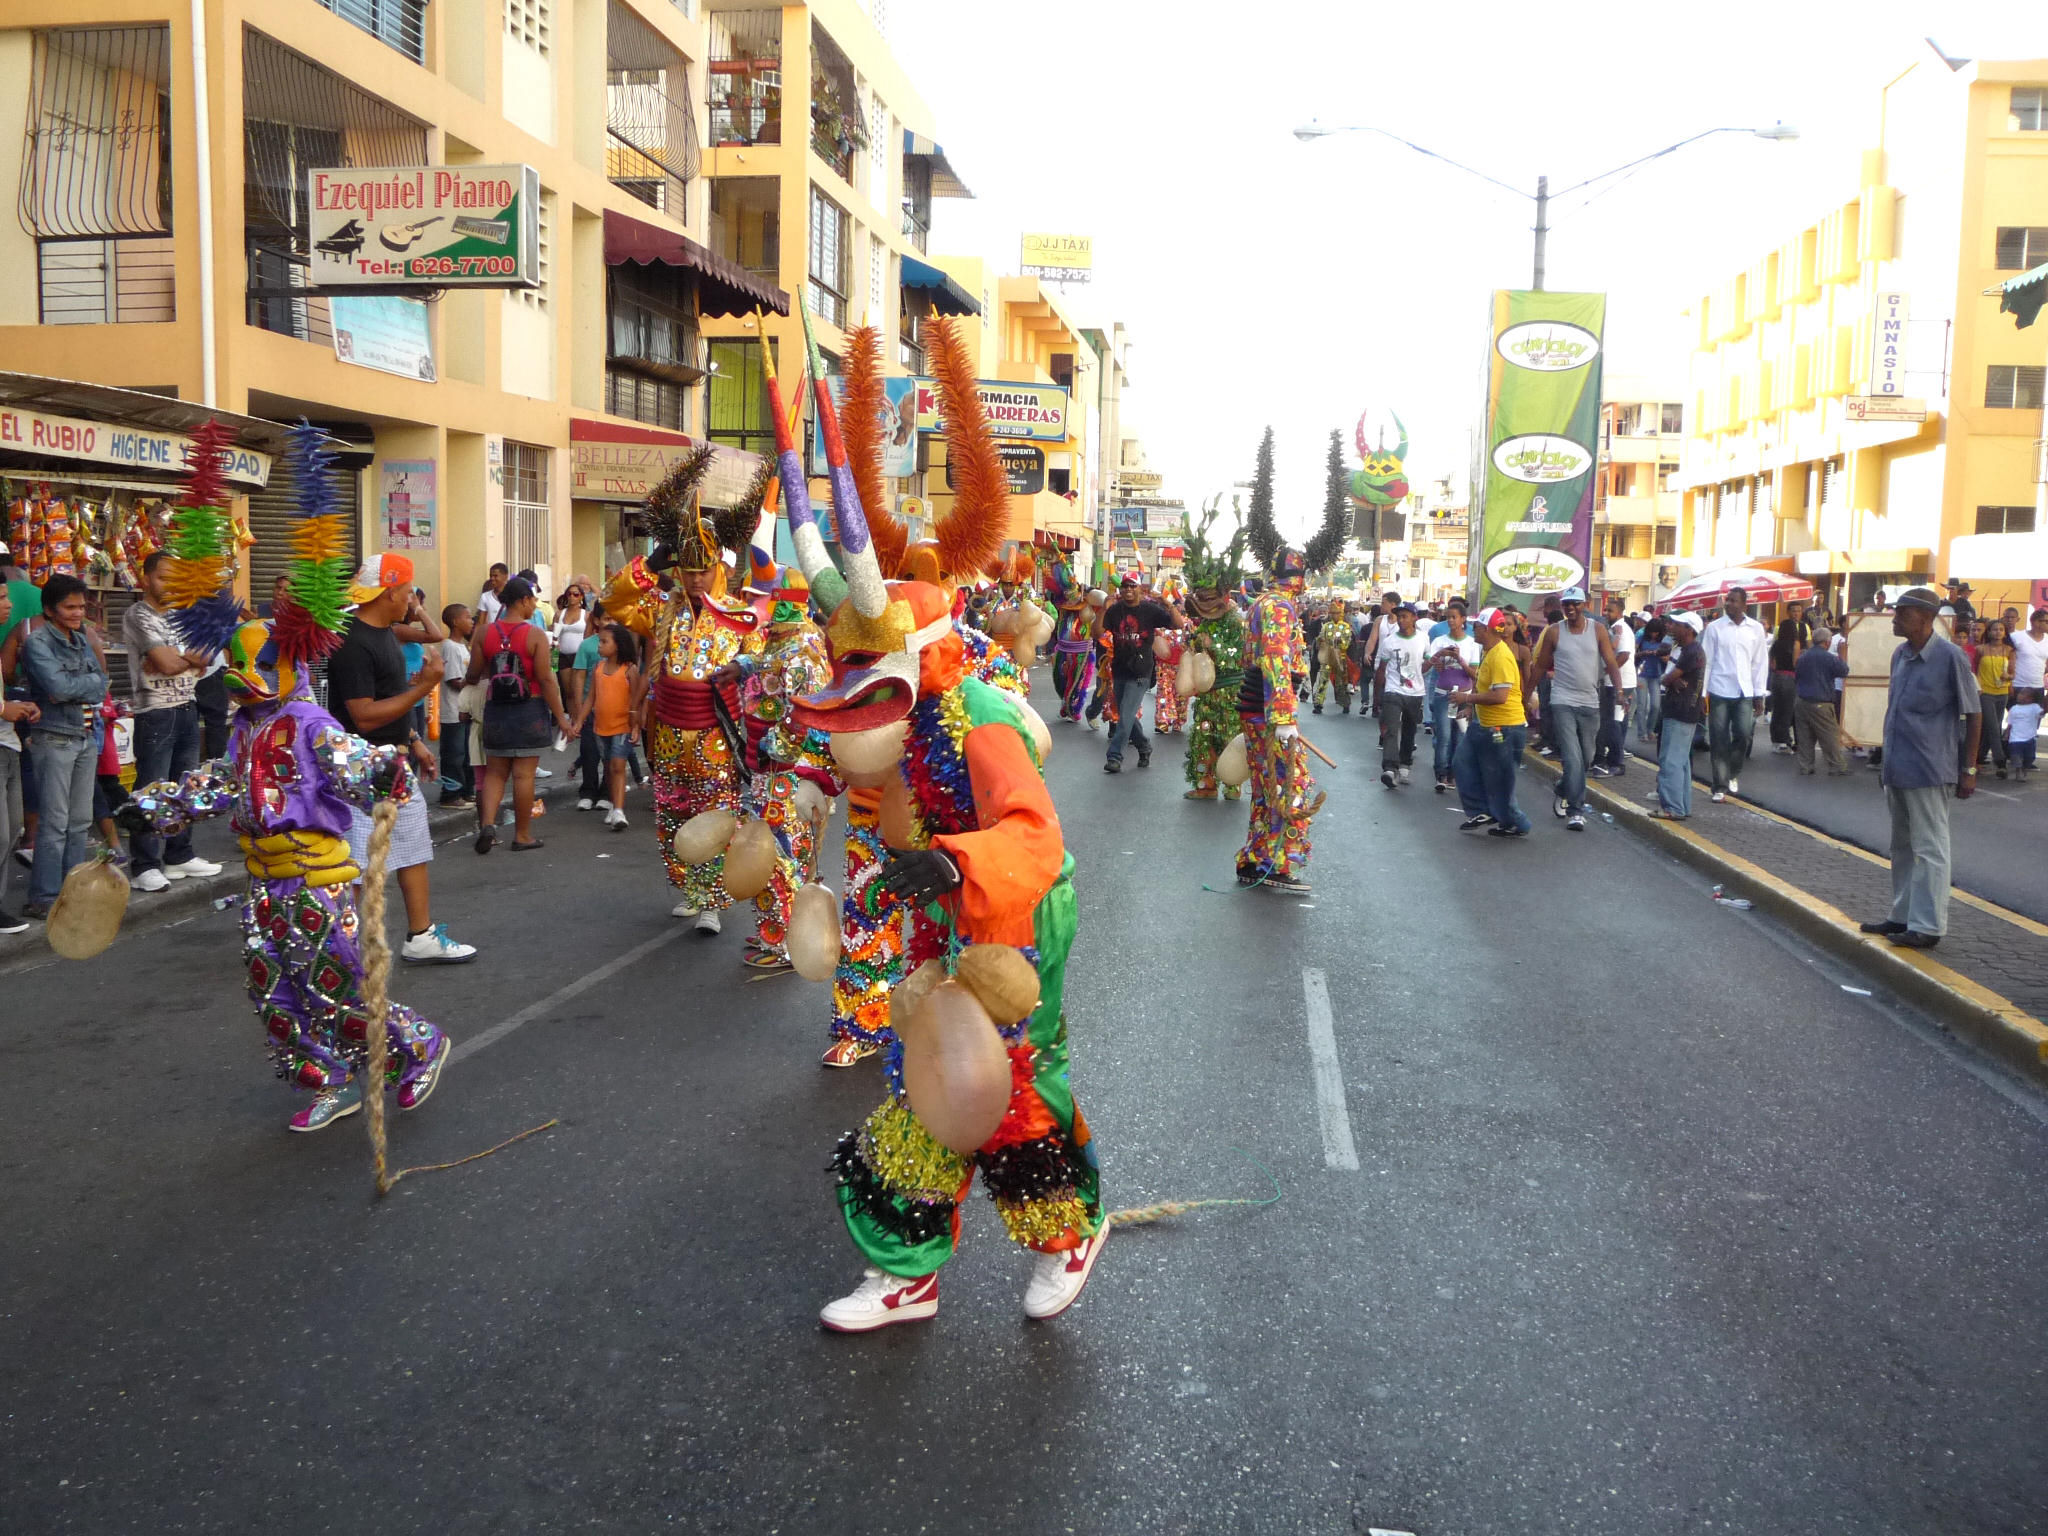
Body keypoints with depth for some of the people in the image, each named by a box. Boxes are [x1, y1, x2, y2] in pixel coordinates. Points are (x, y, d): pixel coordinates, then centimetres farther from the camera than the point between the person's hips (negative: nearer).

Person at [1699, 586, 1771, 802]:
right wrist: (1702, 693, -2)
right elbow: (1706, 661, 1)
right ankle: (1720, 786, 9)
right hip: (1719, 691, -1)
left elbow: (1761, 663, 8)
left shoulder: (1756, 629, 5)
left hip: (1744, 692, 1)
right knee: (1719, 741, 1)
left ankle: (1733, 773, 15)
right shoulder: (1714, 628, 1)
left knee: (1744, 733, -11)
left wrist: (1759, 694, 5)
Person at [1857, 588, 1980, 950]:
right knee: (1902, 847, 15)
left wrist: (1968, 769, -8)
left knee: (1929, 849, -1)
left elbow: (1973, 715, -8)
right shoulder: (1900, 655, 8)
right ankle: (1903, 916, 25)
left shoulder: (1950, 657, -12)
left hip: (1929, 771, -8)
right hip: (1897, 770, 8)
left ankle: (1927, 926, 4)